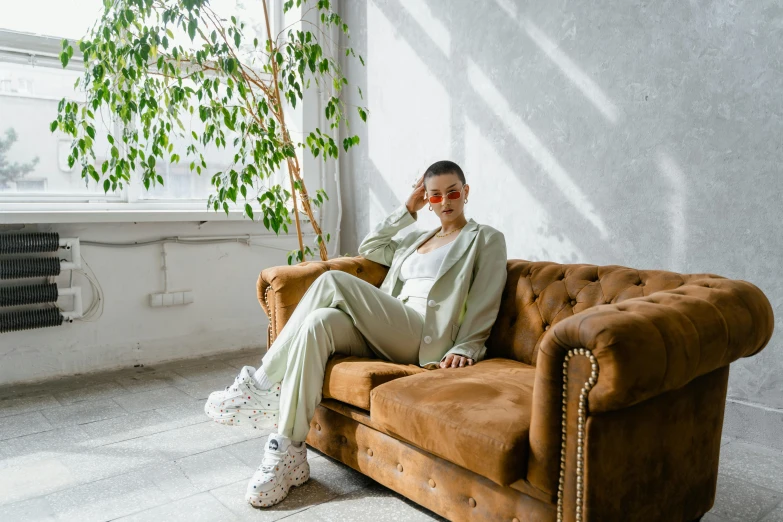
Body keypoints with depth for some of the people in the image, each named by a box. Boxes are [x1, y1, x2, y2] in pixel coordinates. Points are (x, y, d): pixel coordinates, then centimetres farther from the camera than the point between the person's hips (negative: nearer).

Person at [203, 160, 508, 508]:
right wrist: (408, 210, 24)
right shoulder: (418, 238, 31)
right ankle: (288, 453, -26)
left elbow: (484, 305, 0)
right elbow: (368, 249, 27)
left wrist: (465, 348, -14)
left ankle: (262, 383, -17)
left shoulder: (486, 238, 11)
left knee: (333, 281, -24)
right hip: (383, 334, 6)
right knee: (318, 323, -25)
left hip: (424, 338, -6)